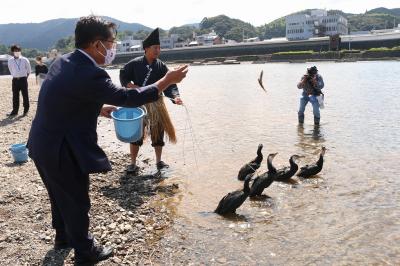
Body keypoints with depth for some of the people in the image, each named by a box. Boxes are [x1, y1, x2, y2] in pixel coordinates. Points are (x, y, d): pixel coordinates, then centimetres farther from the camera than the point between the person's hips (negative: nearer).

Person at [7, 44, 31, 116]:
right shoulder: (10, 61, 1)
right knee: (15, 96, 6)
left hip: (23, 79, -2)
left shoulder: (25, 60, -4)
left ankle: (26, 110, 14)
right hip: (15, 80, 2)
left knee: (25, 95, 2)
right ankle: (15, 111, 13)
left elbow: (28, 69, 8)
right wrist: (14, 75, 16)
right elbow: (11, 70, 17)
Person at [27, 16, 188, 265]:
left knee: (61, 195, 28)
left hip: (43, 144, 9)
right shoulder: (90, 74, -27)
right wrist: (167, 80, -12)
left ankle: (64, 236, 50)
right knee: (77, 202, 11)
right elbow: (127, 97, -20)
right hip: (62, 150, -9)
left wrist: (100, 108, 14)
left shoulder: (63, 62, 2)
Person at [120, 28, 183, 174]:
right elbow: (123, 75, 6)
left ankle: (159, 161, 27)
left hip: (156, 104, 2)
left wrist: (175, 96, -30)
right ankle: (133, 163, 18)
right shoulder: (134, 63, -7)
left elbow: (169, 84, -12)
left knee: (158, 133, 10)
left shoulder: (161, 66, -5)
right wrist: (128, 84, -13)